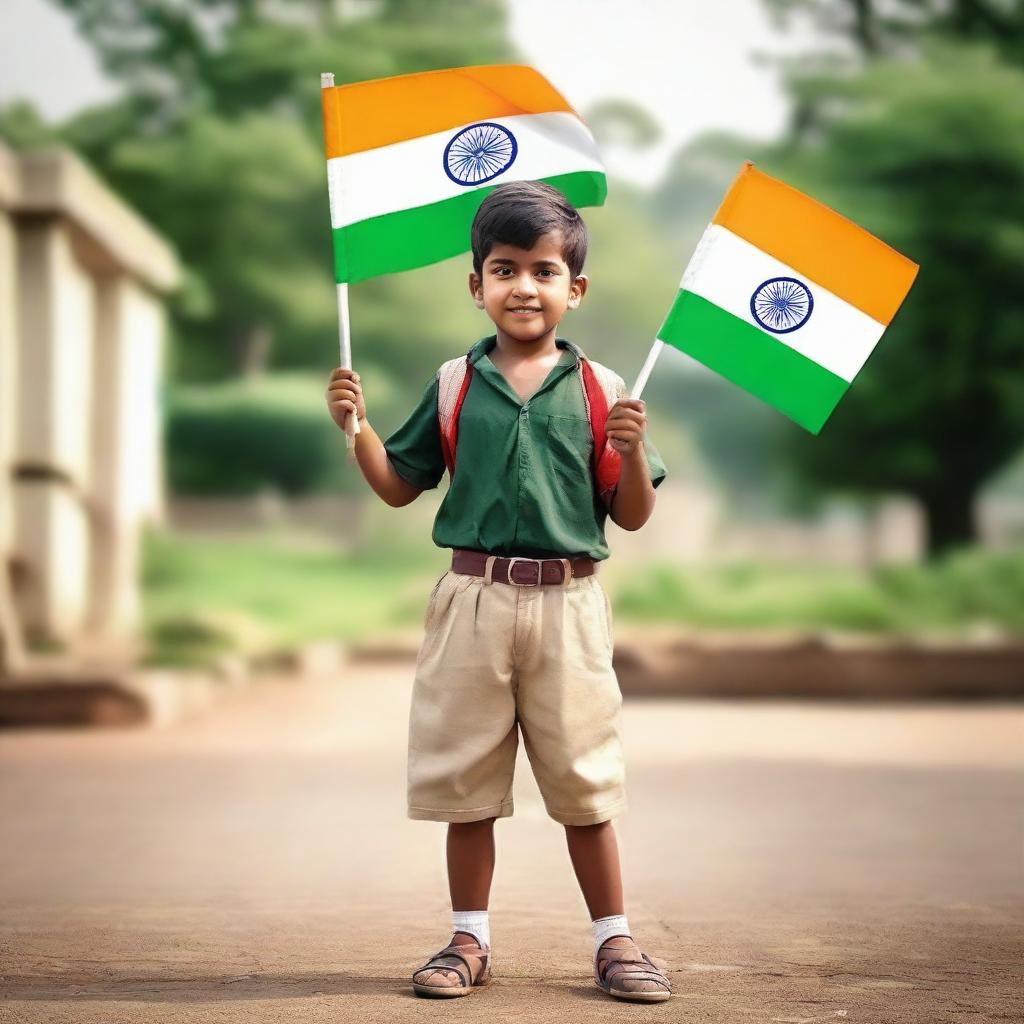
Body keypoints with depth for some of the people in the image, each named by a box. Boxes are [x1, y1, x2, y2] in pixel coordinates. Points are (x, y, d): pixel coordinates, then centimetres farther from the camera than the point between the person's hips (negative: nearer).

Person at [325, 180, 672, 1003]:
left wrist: (631, 450, -16)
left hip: (566, 603, -1)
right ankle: (469, 939, 20)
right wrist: (356, 427, -3)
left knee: (583, 779, 5)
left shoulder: (599, 390, 2)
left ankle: (615, 940, 16)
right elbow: (400, 487, 11)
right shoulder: (455, 386, 6)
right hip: (473, 602, 2)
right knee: (466, 778, 8)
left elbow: (634, 517, 2)